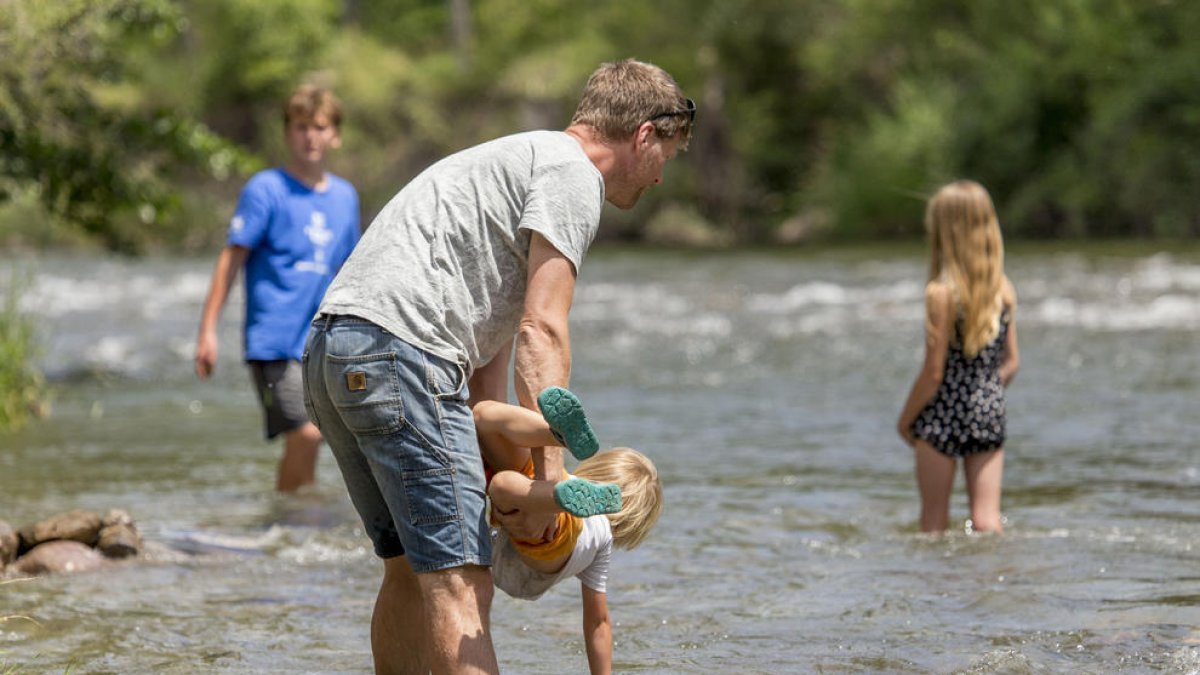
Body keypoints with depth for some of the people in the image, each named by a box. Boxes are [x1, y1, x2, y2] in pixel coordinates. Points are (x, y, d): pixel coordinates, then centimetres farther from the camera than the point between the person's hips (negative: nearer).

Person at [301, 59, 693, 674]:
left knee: (412, 569, 19)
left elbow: (493, 340, 25)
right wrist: (548, 476, -12)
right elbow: (542, 332, -10)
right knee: (460, 585, -13)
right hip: (400, 349, -10)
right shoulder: (572, 174, 0)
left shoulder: (520, 159, 31)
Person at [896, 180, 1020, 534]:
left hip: (943, 416, -4)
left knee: (934, 518, 9)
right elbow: (1011, 362, 6)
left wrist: (905, 419, 0)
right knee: (986, 518, 4)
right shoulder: (1005, 290, 1)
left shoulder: (941, 293, -15)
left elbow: (934, 373, -13)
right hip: (990, 414, 4)